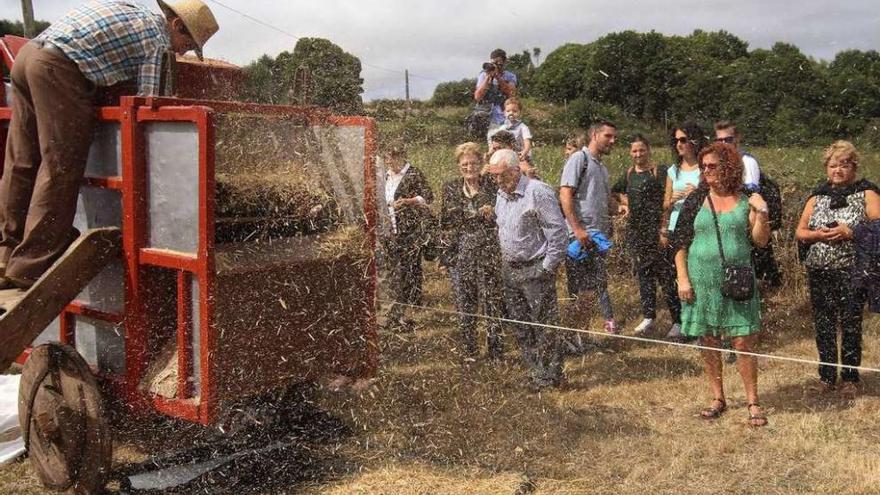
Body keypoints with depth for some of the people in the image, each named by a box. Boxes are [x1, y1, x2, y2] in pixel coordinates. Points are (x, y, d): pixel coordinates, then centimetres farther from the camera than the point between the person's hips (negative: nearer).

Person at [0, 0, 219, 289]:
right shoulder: (157, 38, 2)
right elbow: (147, 102, -4)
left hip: (29, 52, 9)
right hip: (59, 69, -9)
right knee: (60, 170, -5)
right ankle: (32, 267, -4)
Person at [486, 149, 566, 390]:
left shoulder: (538, 192, -16)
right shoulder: (501, 194, 10)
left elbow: (557, 232, -17)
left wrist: (547, 268, -14)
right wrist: (504, 261, 15)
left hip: (535, 270, -8)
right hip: (510, 269, 8)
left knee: (544, 325, -1)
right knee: (520, 326, 13)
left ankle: (551, 376, 11)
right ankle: (536, 372, 25)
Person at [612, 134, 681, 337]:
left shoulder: (659, 172, -6)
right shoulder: (629, 174, 12)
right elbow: (614, 191, 31)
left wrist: (664, 230, -19)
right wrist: (624, 203, 12)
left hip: (655, 228, -6)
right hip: (635, 229, 6)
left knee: (666, 274, -6)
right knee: (643, 273, 11)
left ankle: (678, 320, 0)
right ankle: (648, 317, 21)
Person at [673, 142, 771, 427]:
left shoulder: (745, 201, 3)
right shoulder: (696, 201, 3)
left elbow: (760, 241, 1)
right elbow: (680, 243, 3)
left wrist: (762, 214, -14)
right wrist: (683, 278, -4)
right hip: (702, 283, 1)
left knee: (743, 343, -2)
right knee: (708, 343, 8)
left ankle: (753, 403, 11)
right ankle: (718, 398, 23)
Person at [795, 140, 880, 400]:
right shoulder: (818, 196, 12)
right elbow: (800, 232, 12)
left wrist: (850, 233, -19)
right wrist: (819, 235, -8)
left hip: (853, 271, -3)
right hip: (819, 271, 4)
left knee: (850, 325, -1)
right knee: (823, 325, 7)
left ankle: (850, 378, 12)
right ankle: (826, 376, 18)